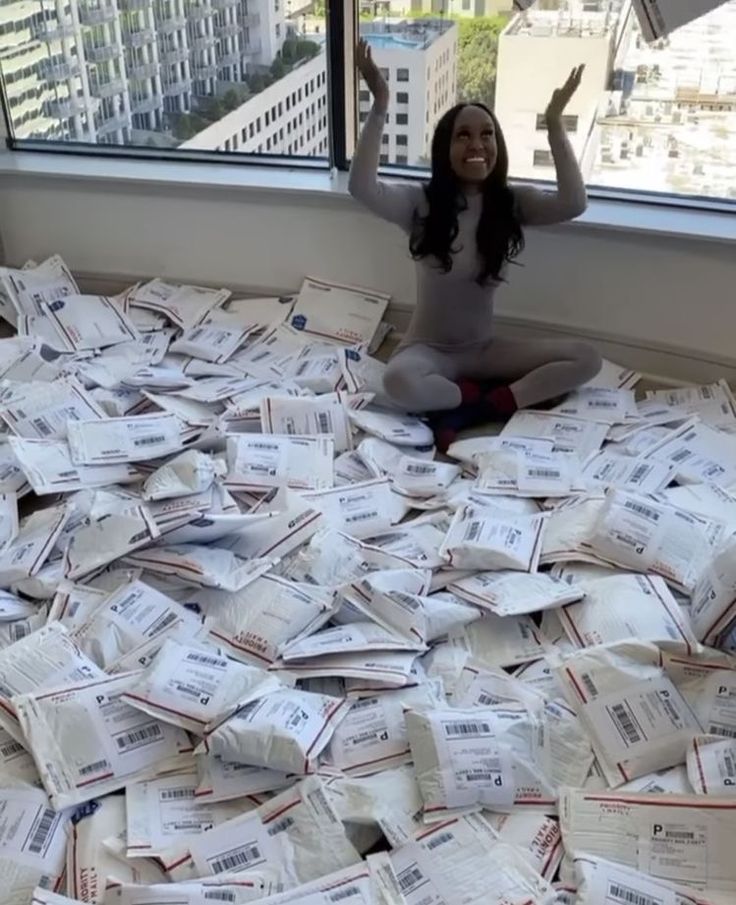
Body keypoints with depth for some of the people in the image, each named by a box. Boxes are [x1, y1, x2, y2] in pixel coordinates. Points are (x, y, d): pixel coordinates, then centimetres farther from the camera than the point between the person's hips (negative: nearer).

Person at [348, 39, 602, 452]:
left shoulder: (513, 202, -3)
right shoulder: (421, 202, -9)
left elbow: (574, 203, -20)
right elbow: (363, 188, -28)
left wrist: (555, 124, -24)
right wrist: (380, 106, -34)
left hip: (485, 348, 4)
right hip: (429, 349, -3)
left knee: (587, 359, -15)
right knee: (399, 382, -40)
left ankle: (473, 408, -20)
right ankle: (489, 396, -14)